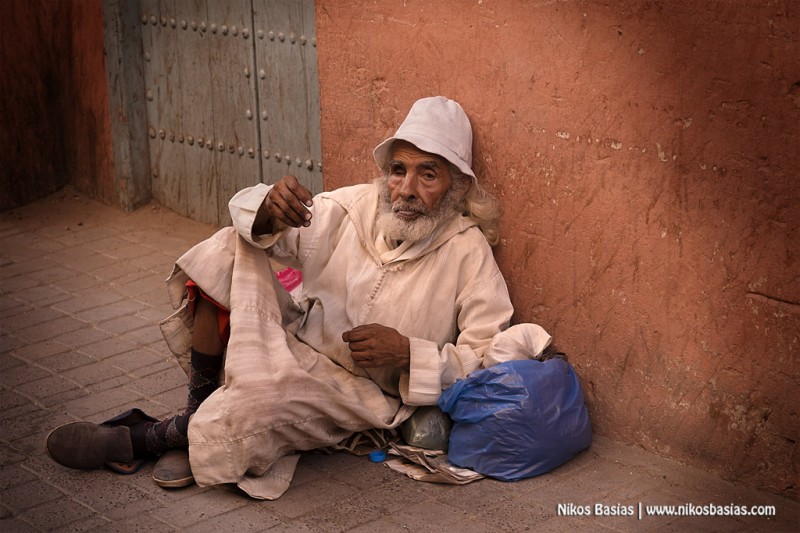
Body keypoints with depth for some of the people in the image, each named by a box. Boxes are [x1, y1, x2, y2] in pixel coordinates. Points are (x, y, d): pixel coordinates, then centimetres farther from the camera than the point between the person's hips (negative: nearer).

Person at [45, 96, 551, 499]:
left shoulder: (468, 253, -11)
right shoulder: (355, 207, 1)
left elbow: (491, 358, -13)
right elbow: (247, 217, 1)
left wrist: (408, 354, -25)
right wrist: (269, 208, -24)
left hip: (365, 391, -5)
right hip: (298, 344, 5)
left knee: (273, 389, -37)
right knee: (228, 250, -15)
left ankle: (141, 439, -12)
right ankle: (199, 410, -14)